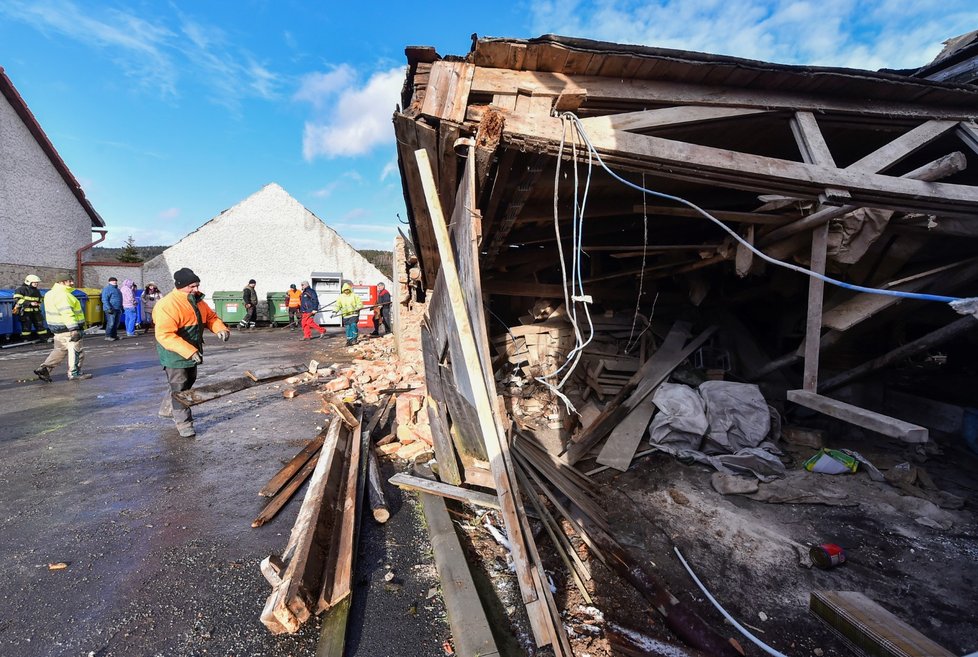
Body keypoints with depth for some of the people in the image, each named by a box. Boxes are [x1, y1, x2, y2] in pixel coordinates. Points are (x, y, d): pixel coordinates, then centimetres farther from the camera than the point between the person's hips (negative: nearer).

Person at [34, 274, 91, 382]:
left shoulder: (51, 293, 15)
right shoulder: (63, 295, -20)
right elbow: (67, 314, -28)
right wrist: (74, 330, -31)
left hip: (57, 328, 10)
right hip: (68, 328, -10)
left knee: (60, 350, 20)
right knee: (75, 351, 1)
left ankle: (44, 368, 14)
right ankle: (74, 374, 8)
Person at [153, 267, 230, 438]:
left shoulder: (197, 300, 3)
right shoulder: (168, 305, -25)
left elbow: (211, 316, 13)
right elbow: (165, 335, -31)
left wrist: (220, 329, -9)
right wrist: (189, 352, -37)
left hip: (192, 353, 9)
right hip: (175, 355, -9)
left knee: (188, 383, 23)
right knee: (180, 389, 0)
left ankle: (167, 409, 45)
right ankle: (184, 424, 12)